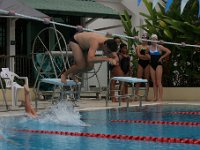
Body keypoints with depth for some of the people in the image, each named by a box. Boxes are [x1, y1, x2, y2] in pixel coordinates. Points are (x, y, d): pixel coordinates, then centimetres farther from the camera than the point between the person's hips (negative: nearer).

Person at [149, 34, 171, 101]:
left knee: (158, 82, -8)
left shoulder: (159, 47, -6)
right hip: (152, 65, 4)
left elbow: (168, 51, -12)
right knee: (154, 82, 4)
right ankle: (155, 97, 6)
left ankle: (160, 98, -10)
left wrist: (162, 57, -9)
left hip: (158, 65, -4)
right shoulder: (149, 47, 5)